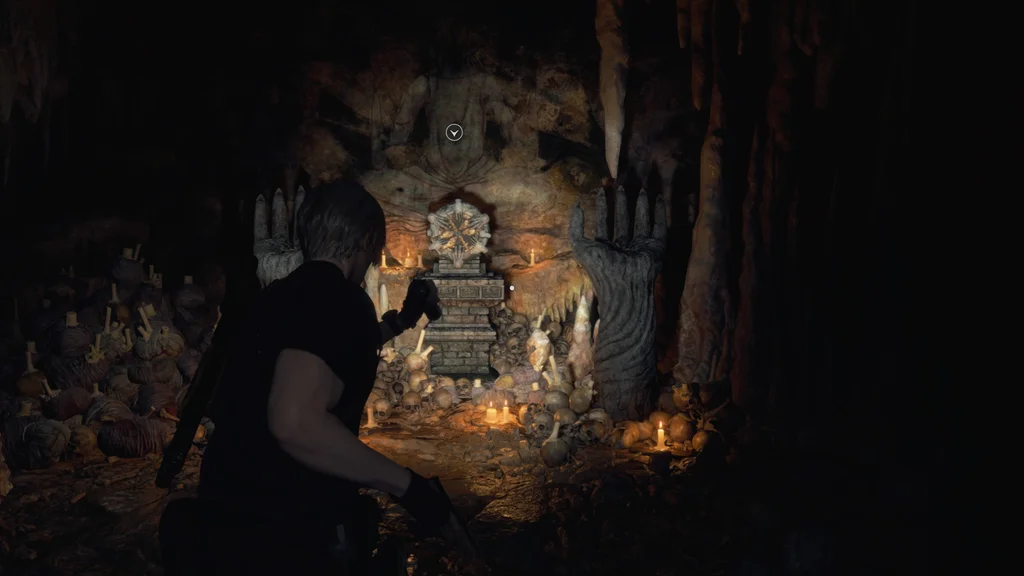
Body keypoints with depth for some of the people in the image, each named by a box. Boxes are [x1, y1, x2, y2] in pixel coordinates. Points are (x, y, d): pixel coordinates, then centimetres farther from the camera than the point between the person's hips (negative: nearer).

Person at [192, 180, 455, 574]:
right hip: (279, 528, -9)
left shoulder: (287, 293, 10)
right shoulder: (339, 300, -20)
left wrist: (402, 320, 32)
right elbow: (295, 421, -32)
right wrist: (407, 484, -25)